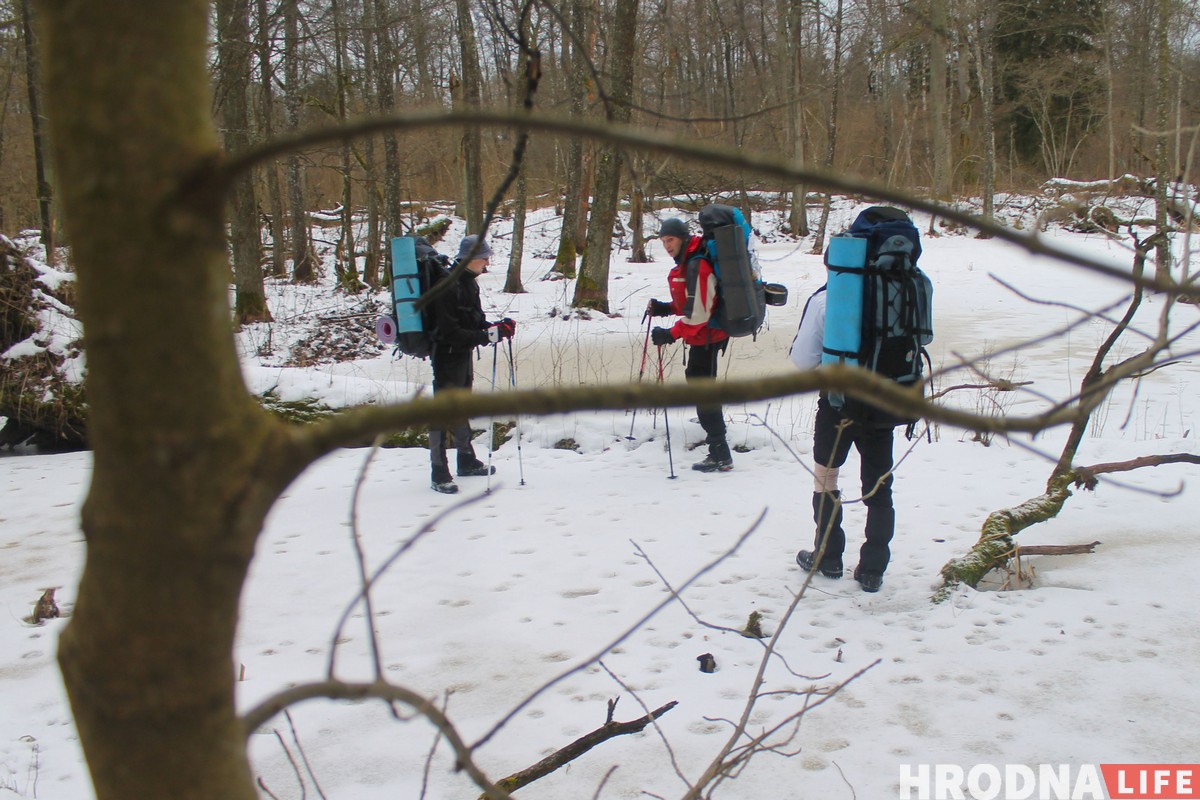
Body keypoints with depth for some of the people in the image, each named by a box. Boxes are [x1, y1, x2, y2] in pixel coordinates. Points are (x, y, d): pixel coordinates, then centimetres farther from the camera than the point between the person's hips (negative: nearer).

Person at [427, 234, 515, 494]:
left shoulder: (469, 282, 8)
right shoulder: (448, 285, -21)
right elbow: (450, 332, -26)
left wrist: (496, 327, -4)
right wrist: (486, 335, -30)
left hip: (463, 354, 10)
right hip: (447, 356, -10)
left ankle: (467, 461, 33)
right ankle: (440, 473, 0)